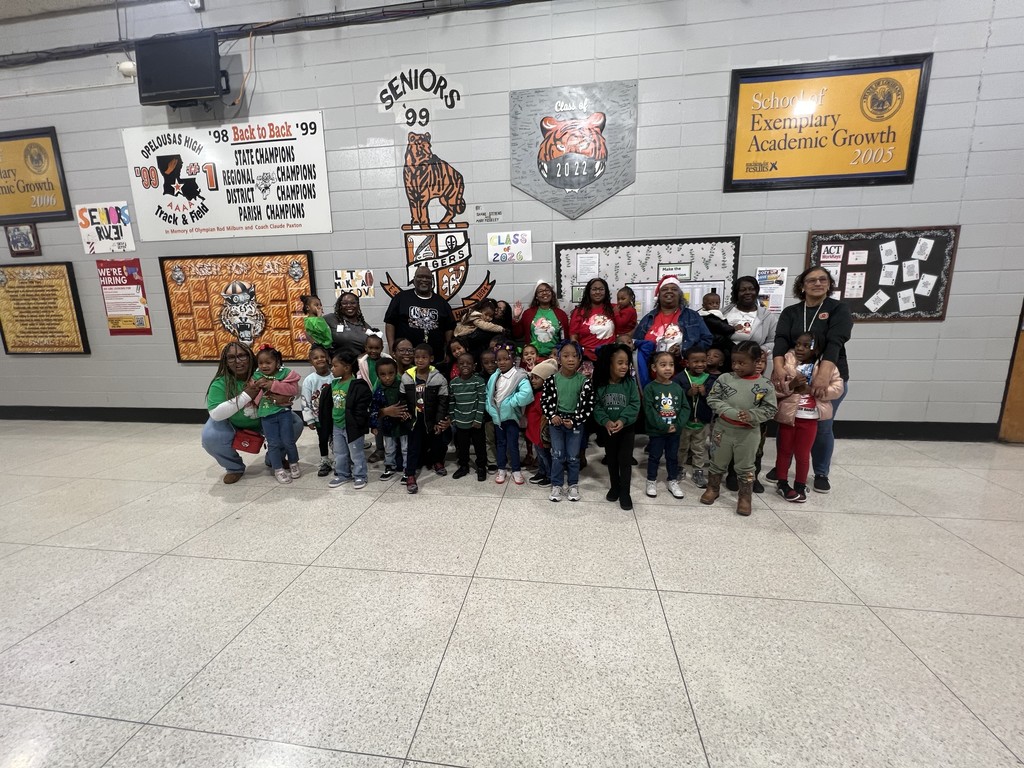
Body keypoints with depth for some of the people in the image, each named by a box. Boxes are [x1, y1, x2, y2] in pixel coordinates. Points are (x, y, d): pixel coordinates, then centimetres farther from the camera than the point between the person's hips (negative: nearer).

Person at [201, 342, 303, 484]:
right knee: (210, 438, -28)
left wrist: (284, 398, -41)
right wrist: (246, 395, -38)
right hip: (233, 426, -1)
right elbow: (215, 414, -31)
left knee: (296, 423, -16)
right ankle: (235, 467, 4)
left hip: (265, 421, 1)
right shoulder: (220, 383, -23)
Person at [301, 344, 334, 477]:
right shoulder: (309, 380, -10)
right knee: (323, 440, 13)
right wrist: (309, 420, -7)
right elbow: (305, 402, -7)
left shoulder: (335, 377, -11)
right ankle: (324, 463, 28)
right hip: (319, 418, 1)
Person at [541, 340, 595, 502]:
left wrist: (574, 421, -15)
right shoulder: (552, 379, -7)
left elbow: (588, 405, -8)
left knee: (573, 456, 11)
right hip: (556, 422, 1)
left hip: (575, 423, 0)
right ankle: (556, 485, 24)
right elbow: (545, 400, 0)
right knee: (557, 455, 9)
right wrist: (552, 416, -14)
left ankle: (573, 485, 29)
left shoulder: (584, 381, -10)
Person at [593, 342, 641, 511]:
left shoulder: (630, 383, -10)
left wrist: (623, 420, -25)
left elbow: (635, 405, -12)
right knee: (612, 459, 15)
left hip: (627, 428, -1)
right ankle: (614, 487, 33)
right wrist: (605, 421, -25)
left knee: (625, 460, 2)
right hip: (608, 429, 1)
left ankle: (625, 493, 15)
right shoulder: (600, 385, -10)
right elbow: (596, 406, -10)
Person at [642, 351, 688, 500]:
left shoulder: (677, 388, 0)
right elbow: (649, 410, -17)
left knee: (673, 457, 17)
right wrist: (664, 426, -19)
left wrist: (678, 425, -12)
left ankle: (672, 481, 33)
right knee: (654, 457, 11)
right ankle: (652, 481, 27)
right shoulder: (650, 388, -12)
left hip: (675, 430, 4)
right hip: (656, 431, -3)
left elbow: (685, 408, 1)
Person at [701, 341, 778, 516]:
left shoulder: (765, 385, -8)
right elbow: (712, 399, -7)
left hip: (748, 433, -1)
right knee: (718, 462, 16)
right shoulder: (724, 378, -7)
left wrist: (751, 416, -22)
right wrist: (732, 413, -20)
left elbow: (770, 409, -5)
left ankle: (745, 497, 28)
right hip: (723, 428, 1)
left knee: (745, 468, 13)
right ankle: (713, 488, 36)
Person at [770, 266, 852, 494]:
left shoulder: (839, 309, -3)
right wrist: (778, 368, -30)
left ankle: (821, 474, 25)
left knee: (822, 427, 6)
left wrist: (823, 375, -33)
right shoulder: (790, 312, 4)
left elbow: (834, 343, -18)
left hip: (831, 378, -2)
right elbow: (781, 340, -11)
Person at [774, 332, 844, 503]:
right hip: (788, 416, 0)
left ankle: (800, 486, 28)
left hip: (809, 418, 0)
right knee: (784, 451, 12)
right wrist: (791, 385, -25)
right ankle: (783, 484, 26)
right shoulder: (786, 363, -5)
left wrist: (811, 390, -18)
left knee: (803, 454, 11)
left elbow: (837, 388, -9)